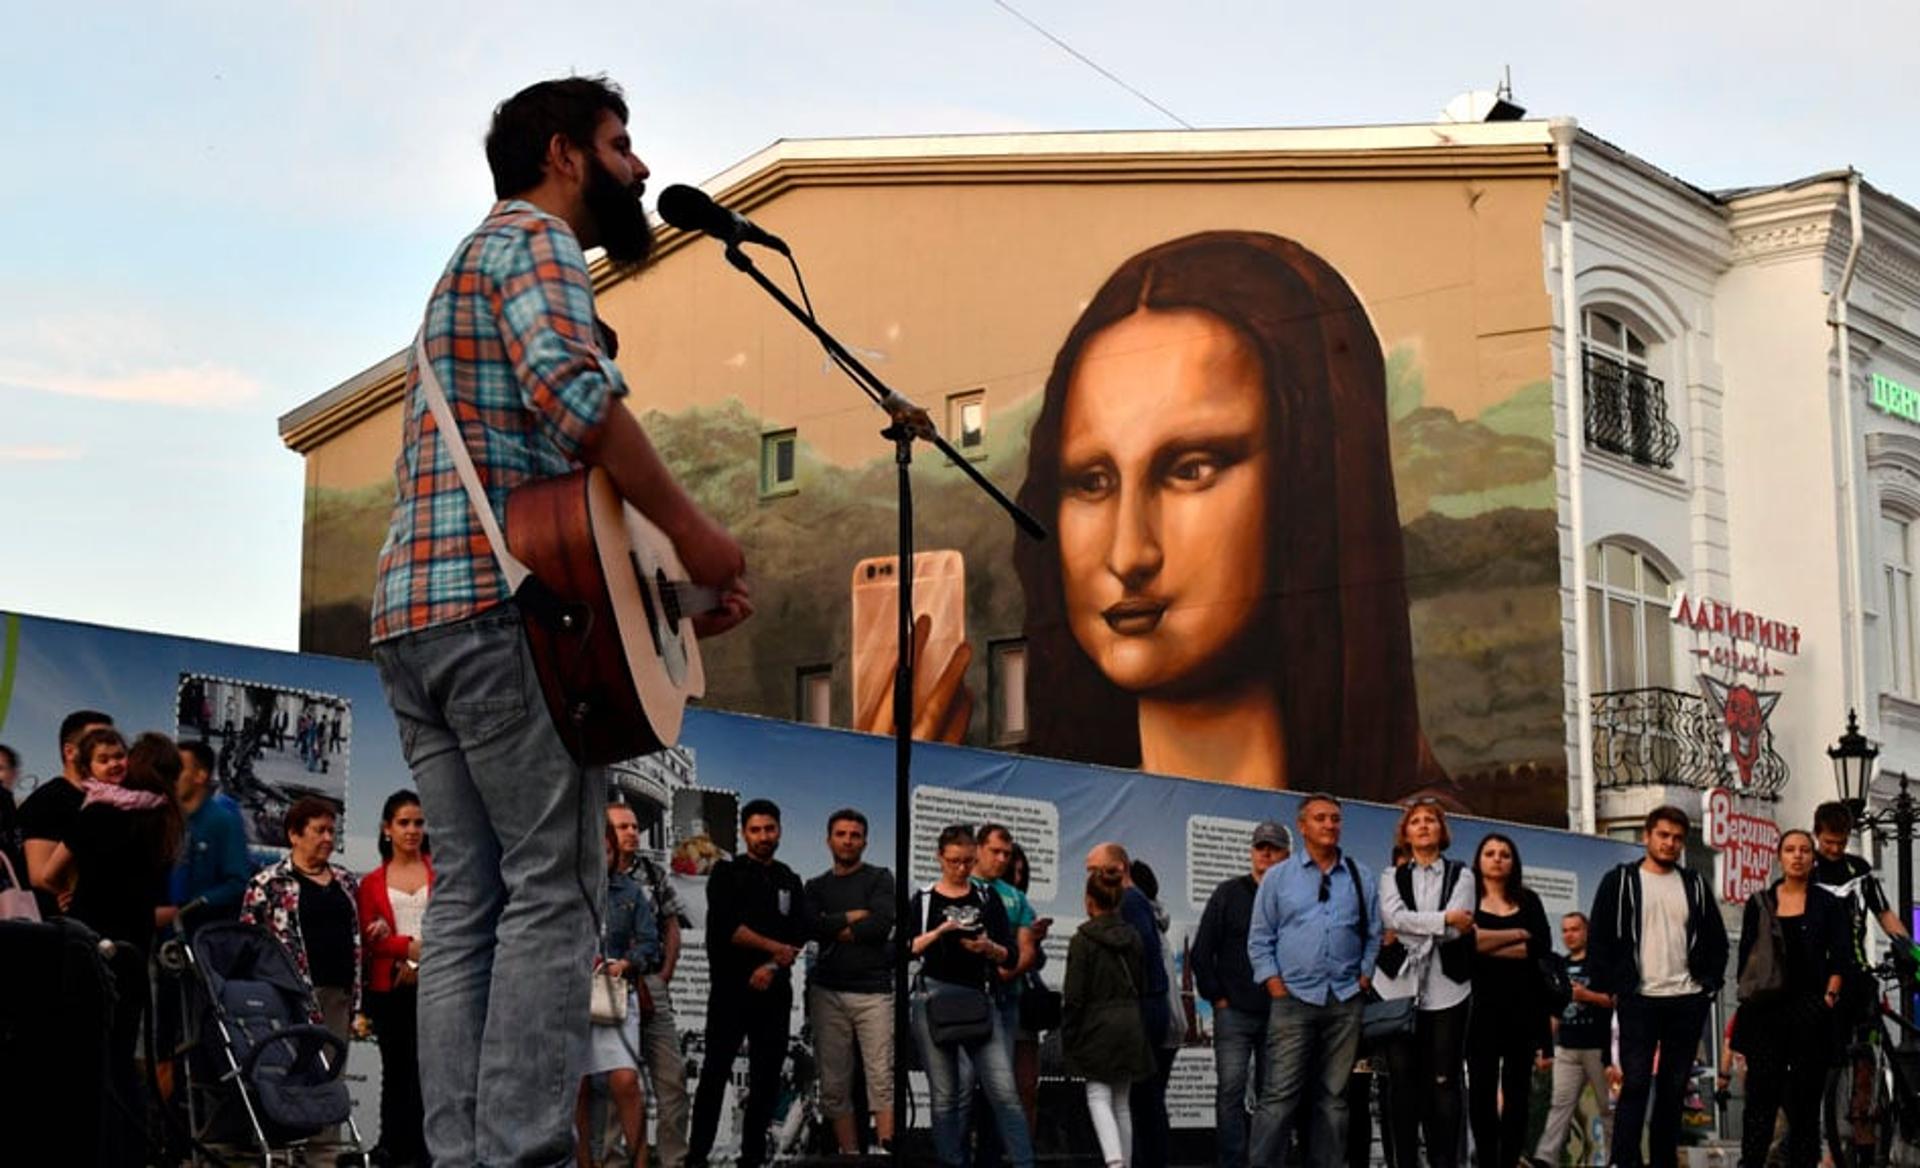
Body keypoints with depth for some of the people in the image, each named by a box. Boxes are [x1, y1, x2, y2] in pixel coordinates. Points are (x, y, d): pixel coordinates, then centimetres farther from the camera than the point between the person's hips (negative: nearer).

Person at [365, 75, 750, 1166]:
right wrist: (692, 531, -17)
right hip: (504, 604, -9)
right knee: (554, 891, -8)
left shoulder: (473, 262, 30)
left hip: (415, 612, 9)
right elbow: (570, 387, -24)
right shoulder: (537, 240, -1)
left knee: (469, 901, 6)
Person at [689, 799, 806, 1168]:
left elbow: (798, 936, 4)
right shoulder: (726, 874, 4)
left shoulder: (790, 882, 15)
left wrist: (771, 967, -12)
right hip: (730, 986, -4)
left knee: (767, 1076, 4)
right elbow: (726, 927, -10)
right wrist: (774, 947, -10)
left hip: (774, 990, 4)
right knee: (716, 1072, -6)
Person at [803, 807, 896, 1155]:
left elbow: (881, 925, -9)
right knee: (834, 1085, -1)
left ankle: (887, 1151, -17)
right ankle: (849, 1155, 2)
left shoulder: (880, 879, 8)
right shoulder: (816, 886, 17)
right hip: (828, 992, 3)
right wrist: (851, 917, -5)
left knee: (882, 1079, -13)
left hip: (873, 991, -3)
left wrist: (834, 931, -1)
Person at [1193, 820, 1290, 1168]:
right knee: (1230, 1093, -6)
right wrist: (1217, 997, 1)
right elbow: (1201, 953, 6)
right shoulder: (1229, 894, 5)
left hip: (1279, 1014, 1)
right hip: (1234, 1012, -1)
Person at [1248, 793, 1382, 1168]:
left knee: (1334, 1096, 6)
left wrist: (1364, 977, 3)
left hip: (1345, 1002, 2)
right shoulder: (1278, 877, 5)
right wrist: (1275, 986, -3)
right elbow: (1259, 940, 5)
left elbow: (1373, 936, 14)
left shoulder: (1360, 878, 10)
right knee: (1280, 1095, -8)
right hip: (1294, 998, -2)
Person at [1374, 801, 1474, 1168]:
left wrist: (1411, 929, -6)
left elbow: (1460, 928, -7)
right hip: (1399, 985, 1)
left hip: (1446, 989, -1)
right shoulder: (1392, 877, 12)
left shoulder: (1460, 875, 9)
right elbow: (1392, 918, -7)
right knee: (1402, 1079, 0)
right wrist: (1444, 920, -11)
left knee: (1443, 1082, -4)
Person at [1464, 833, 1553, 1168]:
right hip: (1481, 1004, -2)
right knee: (1482, 1088, -2)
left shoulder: (1528, 901, 12)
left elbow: (1542, 949, -3)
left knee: (1517, 1088, 3)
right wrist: (1519, 936, -8)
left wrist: (1488, 944, -9)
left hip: (1523, 1005, 2)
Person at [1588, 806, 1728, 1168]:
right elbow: (1599, 940, -1)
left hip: (1687, 1002, 4)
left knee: (1673, 1089, 8)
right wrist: (1610, 989, -7)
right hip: (1638, 1001, -4)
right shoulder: (1620, 881, 0)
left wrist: (1710, 984, 4)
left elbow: (1717, 941, 16)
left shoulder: (1696, 885, 11)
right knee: (1635, 1084, -9)